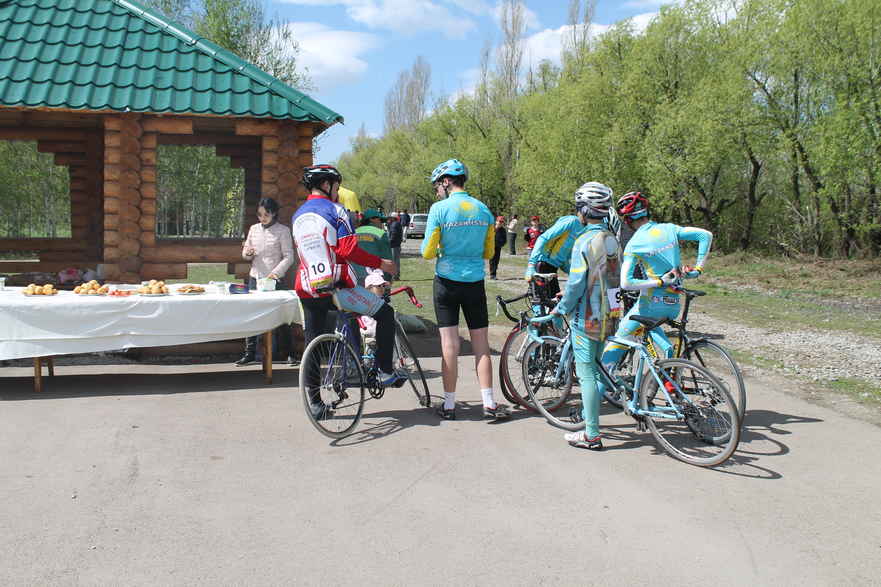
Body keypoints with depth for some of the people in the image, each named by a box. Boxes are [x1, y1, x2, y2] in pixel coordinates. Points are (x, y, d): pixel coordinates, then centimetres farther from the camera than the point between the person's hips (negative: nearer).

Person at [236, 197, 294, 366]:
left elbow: (288, 257, -5)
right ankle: (250, 354, 10)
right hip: (255, 277, 4)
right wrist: (247, 253, -6)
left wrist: (276, 272, -18)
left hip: (274, 280, -4)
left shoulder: (282, 231, -2)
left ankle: (287, 353, 11)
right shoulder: (254, 229, 11)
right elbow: (245, 253, 18)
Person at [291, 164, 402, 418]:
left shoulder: (298, 216, 16)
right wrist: (380, 263, -9)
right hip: (336, 288, -7)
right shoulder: (334, 210, -6)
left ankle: (315, 402, 18)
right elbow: (348, 250, -17)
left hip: (308, 290, 7)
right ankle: (385, 372, 8)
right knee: (385, 313, 9)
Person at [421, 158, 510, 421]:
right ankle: (489, 403, 8)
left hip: (447, 281, -3)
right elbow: (489, 252, 11)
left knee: (449, 344, 2)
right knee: (481, 343, 7)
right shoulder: (483, 209, 5)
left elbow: (428, 252, -8)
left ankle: (449, 404, 9)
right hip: (475, 282, 3)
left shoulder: (439, 209, -9)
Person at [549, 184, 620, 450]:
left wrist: (561, 308, -3)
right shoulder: (611, 240, 8)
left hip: (586, 316, -8)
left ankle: (592, 435, 1)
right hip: (606, 315, 8)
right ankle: (588, 416, 31)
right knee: (594, 370, 20)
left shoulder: (585, 242, -18)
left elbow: (576, 285, -20)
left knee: (587, 375, -2)